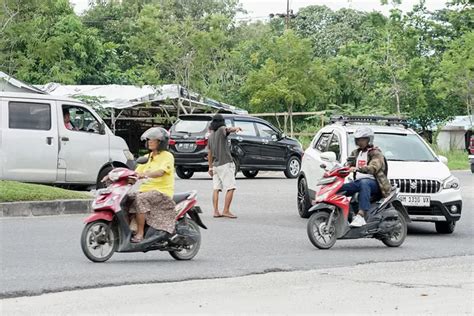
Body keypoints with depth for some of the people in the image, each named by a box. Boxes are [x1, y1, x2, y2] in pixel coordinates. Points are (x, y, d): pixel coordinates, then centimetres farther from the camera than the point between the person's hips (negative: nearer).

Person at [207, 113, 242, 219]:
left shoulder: (211, 136, 14)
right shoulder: (221, 130, -5)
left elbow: (209, 153, 18)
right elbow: (228, 129, -30)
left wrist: (210, 167, 26)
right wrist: (236, 129, -52)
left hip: (216, 165, 7)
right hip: (225, 164, -7)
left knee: (216, 188, 5)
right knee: (230, 188, -7)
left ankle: (216, 211, 1)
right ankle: (226, 211, -13)